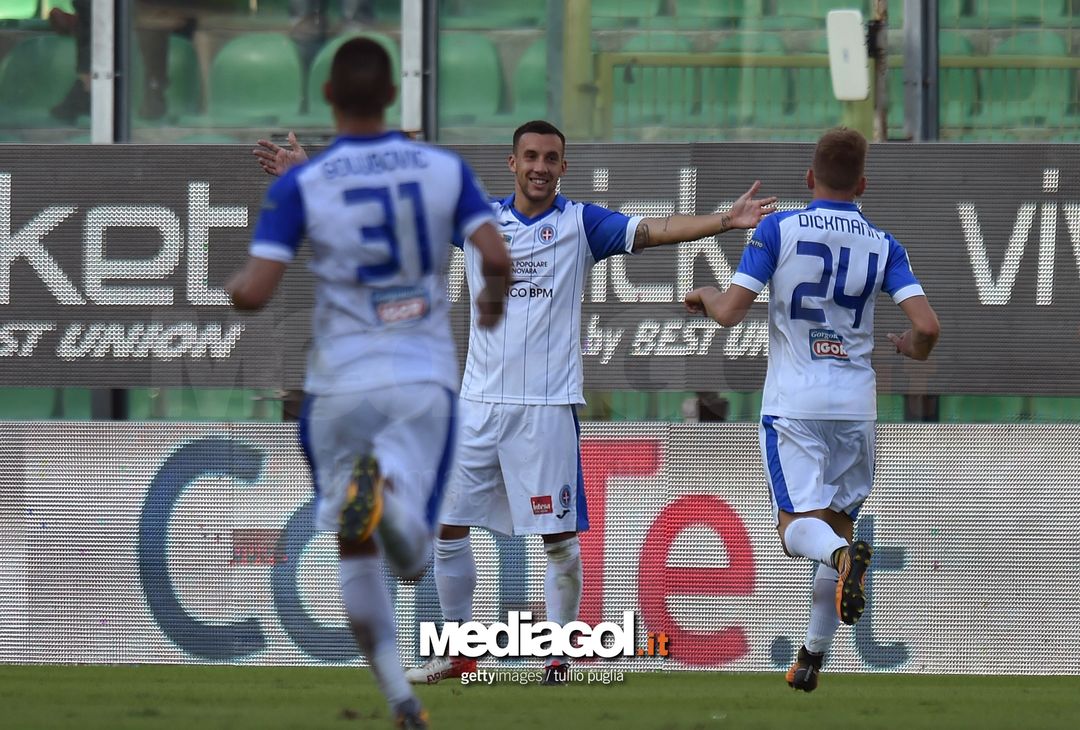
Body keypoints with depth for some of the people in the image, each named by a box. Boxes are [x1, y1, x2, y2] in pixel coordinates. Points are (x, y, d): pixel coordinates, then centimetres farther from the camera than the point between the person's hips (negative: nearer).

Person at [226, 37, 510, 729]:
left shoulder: (300, 184, -6)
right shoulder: (444, 169, 0)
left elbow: (254, 293, -12)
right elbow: (497, 257, -9)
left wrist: (233, 283, 12)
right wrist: (492, 299, 14)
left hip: (343, 382, -1)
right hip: (426, 380, 1)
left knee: (356, 552, 15)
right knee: (412, 559, -2)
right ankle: (391, 491, -36)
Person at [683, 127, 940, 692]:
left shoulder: (778, 230, -3)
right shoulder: (882, 246, 3)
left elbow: (731, 312, -9)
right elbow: (927, 327, -7)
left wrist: (705, 296, 14)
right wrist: (913, 349, 17)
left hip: (793, 405, -3)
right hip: (855, 405, 3)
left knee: (798, 526, -4)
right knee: (839, 519, 16)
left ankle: (843, 556, -40)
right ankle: (813, 655, 15)